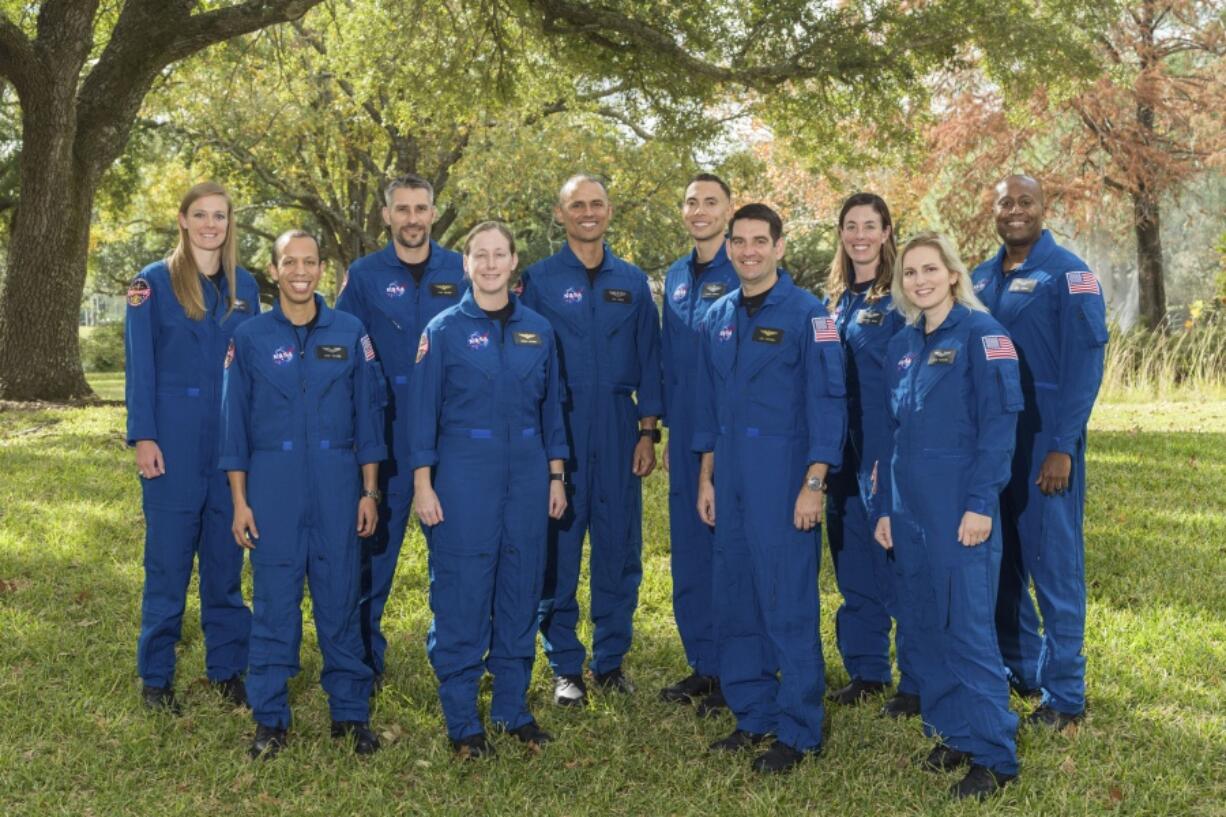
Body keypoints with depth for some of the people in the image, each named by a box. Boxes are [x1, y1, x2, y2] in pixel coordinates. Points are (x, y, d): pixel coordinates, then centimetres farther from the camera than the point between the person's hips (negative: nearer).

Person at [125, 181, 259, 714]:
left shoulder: (244, 285, 10)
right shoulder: (154, 282, -1)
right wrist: (143, 436, -11)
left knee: (225, 555, 9)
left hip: (232, 439, 3)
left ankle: (226, 666, 20)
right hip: (175, 440, -3)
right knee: (168, 558, 2)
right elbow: (140, 364, -4)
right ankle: (156, 675, 14)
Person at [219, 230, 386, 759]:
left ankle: (350, 712, 17)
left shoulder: (350, 333, 4)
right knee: (274, 601, 3)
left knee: (340, 597, 5)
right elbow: (235, 423, 4)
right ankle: (270, 718, 15)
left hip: (337, 482, 1)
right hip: (272, 484, 0)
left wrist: (369, 491, 2)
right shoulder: (250, 338, 3)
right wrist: (239, 501, 0)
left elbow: (368, 414, 6)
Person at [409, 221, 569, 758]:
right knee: (461, 595, 0)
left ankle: (513, 708, 23)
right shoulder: (445, 329, -1)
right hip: (463, 474, -3)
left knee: (521, 590, 9)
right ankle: (461, 721, 12)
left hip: (526, 474, 4)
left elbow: (550, 408, 12)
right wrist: (423, 484, -8)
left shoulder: (537, 330, 8)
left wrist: (556, 477, 8)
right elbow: (424, 411, -3)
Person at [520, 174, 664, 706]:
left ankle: (611, 658, 18)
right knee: (558, 547, 1)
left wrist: (648, 430, 2)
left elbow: (648, 359, 10)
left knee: (620, 546, 5)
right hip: (559, 426, -2)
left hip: (618, 428, 2)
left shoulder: (633, 282, 10)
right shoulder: (539, 280, 3)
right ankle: (565, 666, 12)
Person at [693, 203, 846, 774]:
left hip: (785, 479, -6)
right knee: (735, 600, 11)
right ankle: (753, 715, 24)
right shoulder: (717, 318, 11)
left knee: (788, 604, -2)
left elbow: (827, 403, -9)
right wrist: (706, 476, 12)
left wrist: (814, 484, -14)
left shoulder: (806, 314, -6)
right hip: (730, 481, 6)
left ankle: (798, 731, 9)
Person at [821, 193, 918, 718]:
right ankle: (866, 670, 25)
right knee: (851, 561, 13)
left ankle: (917, 681, 8)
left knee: (900, 562, -2)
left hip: (889, 450, -7)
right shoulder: (834, 300, 13)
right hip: (843, 450, 7)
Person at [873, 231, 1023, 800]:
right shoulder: (901, 347, 13)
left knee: (968, 628, -5)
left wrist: (981, 503, -17)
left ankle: (993, 755, 5)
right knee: (921, 625, 10)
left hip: (960, 509, -7)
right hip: (909, 509, 7)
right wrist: (885, 508, 13)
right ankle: (954, 734, 23)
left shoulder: (980, 333, -6)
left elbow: (1000, 421, -11)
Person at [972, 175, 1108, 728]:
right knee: (997, 558, 12)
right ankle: (1017, 668, 28)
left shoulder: (1068, 274, -7)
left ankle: (1064, 693, 9)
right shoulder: (981, 279, 11)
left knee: (1054, 563, -1)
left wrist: (1063, 448, -17)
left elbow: (1085, 365, -12)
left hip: (1046, 442, -6)